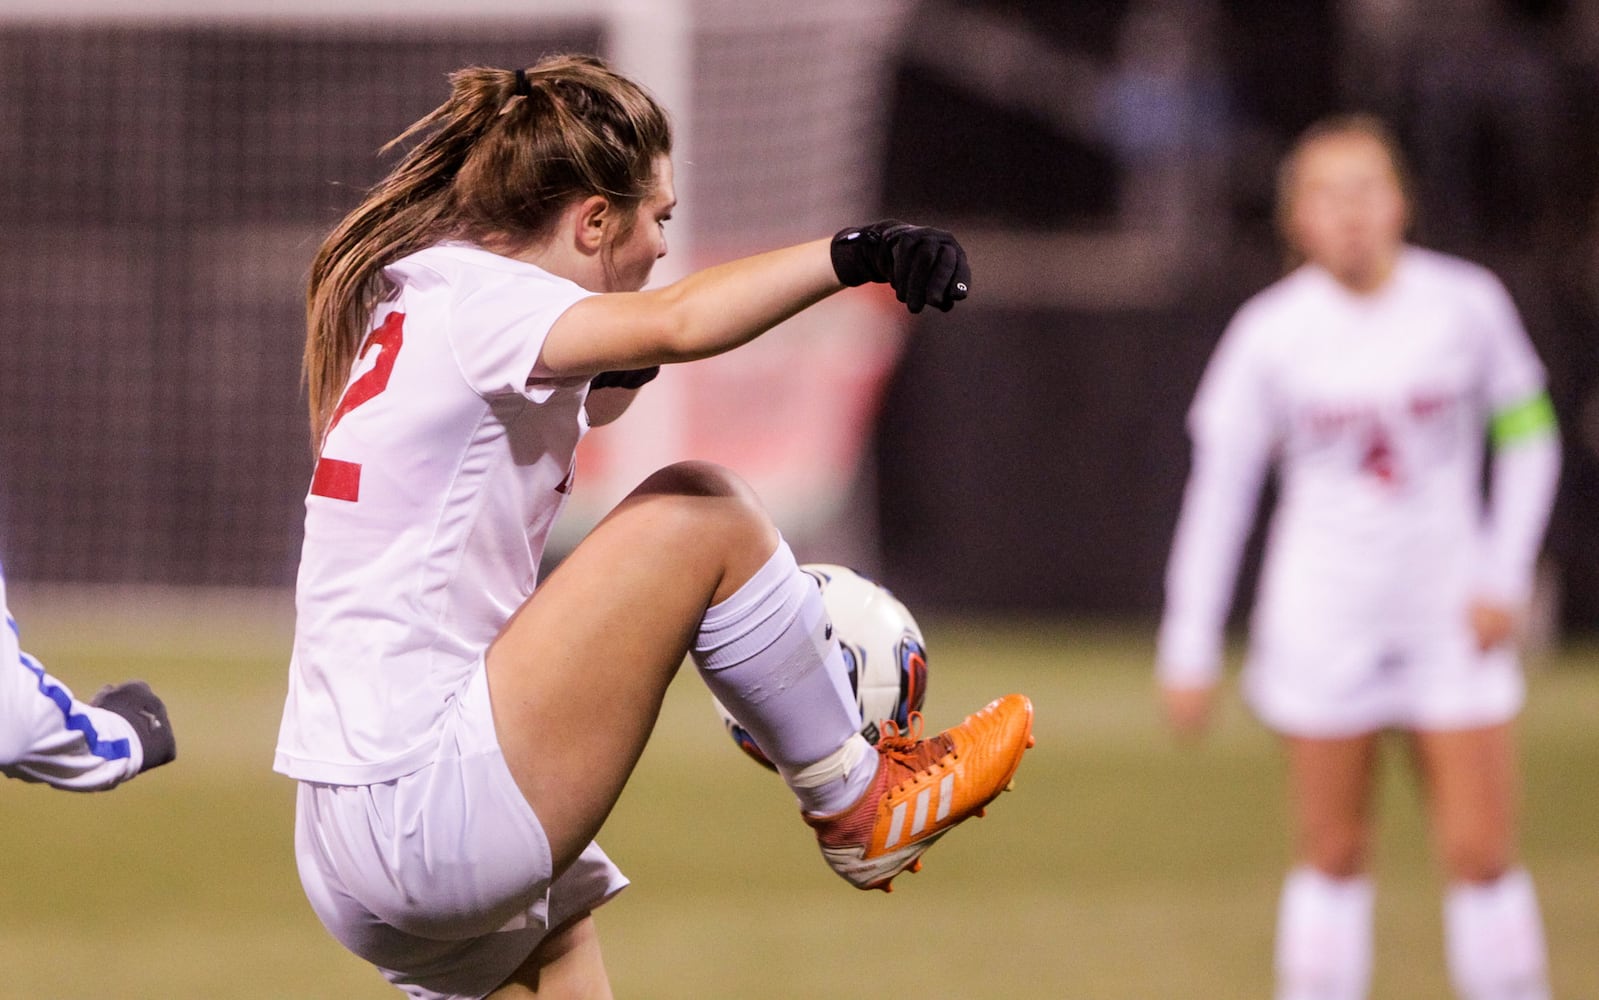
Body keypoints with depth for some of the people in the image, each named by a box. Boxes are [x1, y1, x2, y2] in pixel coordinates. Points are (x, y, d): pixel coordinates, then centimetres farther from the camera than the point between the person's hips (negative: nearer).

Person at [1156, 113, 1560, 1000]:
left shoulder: (1466, 305, -3)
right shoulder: (1270, 334, -5)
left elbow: (1527, 436, 9)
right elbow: (1219, 489, 0)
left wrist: (1504, 577, -1)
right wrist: (1188, 651, -1)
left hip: (1450, 619, 1)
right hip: (1323, 621, -1)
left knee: (1480, 854, -2)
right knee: (1332, 859, 2)